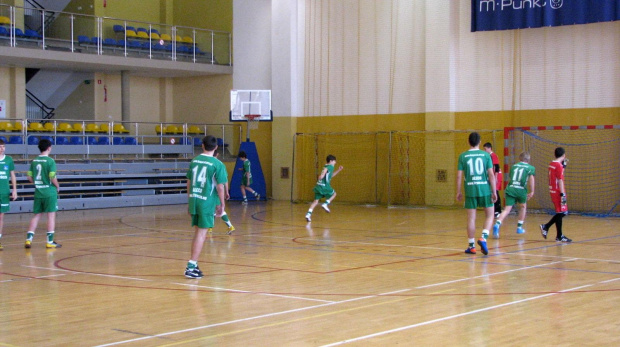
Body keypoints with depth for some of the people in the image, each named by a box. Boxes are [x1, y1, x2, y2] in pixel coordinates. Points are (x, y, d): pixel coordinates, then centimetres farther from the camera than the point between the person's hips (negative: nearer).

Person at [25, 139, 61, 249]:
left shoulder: (34, 161, 6)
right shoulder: (50, 161, -12)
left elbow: (29, 177, 6)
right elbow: (53, 177, -18)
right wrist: (57, 186, -1)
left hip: (38, 192, 5)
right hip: (49, 192, -5)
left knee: (36, 215, 13)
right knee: (51, 215, 2)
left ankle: (28, 239, 6)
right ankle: (50, 242, 2)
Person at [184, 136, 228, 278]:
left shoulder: (194, 161, 8)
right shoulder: (217, 164, -9)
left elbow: (189, 182, 13)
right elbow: (220, 187, -10)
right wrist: (222, 204, 0)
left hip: (193, 200, 5)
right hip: (207, 202, -5)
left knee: (197, 232, 17)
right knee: (202, 234, -2)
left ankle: (193, 265, 22)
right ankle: (191, 266, -5)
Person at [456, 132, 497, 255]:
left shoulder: (463, 156, 2)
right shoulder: (485, 155, 0)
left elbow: (459, 176, 1)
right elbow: (491, 174, -3)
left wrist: (458, 192, 10)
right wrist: (494, 192, 1)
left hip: (470, 190, 1)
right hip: (485, 189, -1)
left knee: (471, 218, 7)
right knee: (489, 215, 12)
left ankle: (471, 246, 12)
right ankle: (483, 238, -8)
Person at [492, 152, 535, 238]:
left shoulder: (514, 166, 21)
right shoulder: (530, 168, 10)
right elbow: (531, 178, -6)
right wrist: (532, 191, -4)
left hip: (510, 189, 2)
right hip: (521, 189, -2)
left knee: (507, 209, -5)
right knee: (523, 206, 25)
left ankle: (497, 224, -30)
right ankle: (519, 227, 28)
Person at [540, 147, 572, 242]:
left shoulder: (551, 164, 11)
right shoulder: (559, 165, -15)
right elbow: (560, 180, -20)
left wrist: (563, 166, 26)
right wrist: (563, 194, -22)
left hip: (553, 191, 9)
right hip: (558, 191, -9)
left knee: (562, 212, 15)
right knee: (560, 213, -2)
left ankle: (546, 227, 13)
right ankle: (559, 236, 2)